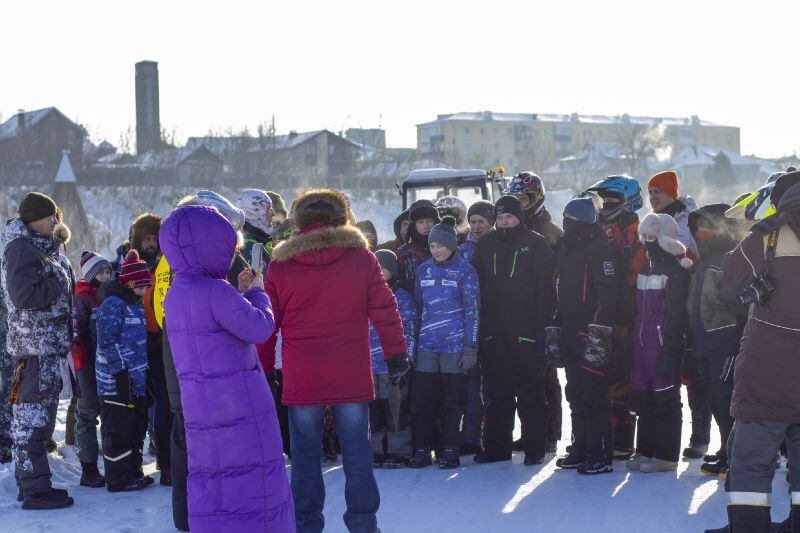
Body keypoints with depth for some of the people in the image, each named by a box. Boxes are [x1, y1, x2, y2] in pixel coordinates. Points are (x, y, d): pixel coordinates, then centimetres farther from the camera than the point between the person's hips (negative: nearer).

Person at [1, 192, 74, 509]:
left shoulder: (39, 248, 18)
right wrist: (57, 286, -13)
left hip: (47, 343, 10)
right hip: (34, 344, -10)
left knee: (36, 415, 15)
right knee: (33, 416, -7)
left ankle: (30, 481, 22)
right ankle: (35, 489, -5)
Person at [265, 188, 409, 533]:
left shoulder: (280, 264, 1)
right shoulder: (361, 258, 0)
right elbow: (385, 311, -1)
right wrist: (397, 356, 5)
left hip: (301, 380, 0)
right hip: (352, 376, 0)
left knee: (305, 456, 7)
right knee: (357, 452, 7)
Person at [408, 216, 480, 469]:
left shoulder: (464, 270, -3)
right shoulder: (423, 269, 10)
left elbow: (473, 310, -5)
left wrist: (471, 347, -10)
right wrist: (412, 340, 11)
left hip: (455, 344, -4)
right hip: (426, 344, 4)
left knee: (453, 400, 2)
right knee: (421, 399, 1)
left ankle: (451, 451, 9)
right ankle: (422, 450, 9)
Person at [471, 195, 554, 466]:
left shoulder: (536, 244, 0)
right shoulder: (486, 244, 12)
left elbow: (545, 288, -4)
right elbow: (476, 285, 12)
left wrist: (540, 326, -12)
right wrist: (478, 326, 4)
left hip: (526, 331, -4)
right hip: (493, 331, 4)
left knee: (530, 393, 1)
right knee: (497, 393, 9)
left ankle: (534, 447, 6)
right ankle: (496, 446, 16)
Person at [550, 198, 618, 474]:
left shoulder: (599, 250, -9)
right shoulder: (565, 251, 19)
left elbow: (608, 293, -17)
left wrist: (598, 332, -22)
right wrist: (554, 331, 19)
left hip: (591, 336, -9)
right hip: (569, 335, 9)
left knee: (594, 397, -7)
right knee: (576, 397, 13)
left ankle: (599, 456, -4)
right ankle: (580, 450, 20)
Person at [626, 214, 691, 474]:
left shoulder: (676, 271, -10)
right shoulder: (645, 269, 17)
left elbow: (677, 316, -16)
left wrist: (669, 353, -21)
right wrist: (634, 344, 17)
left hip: (663, 348, -8)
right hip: (642, 347, 8)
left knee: (665, 401, -3)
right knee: (643, 401, 11)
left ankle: (666, 456, 1)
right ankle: (645, 451, 19)